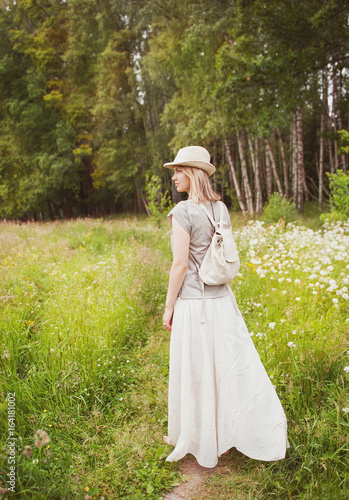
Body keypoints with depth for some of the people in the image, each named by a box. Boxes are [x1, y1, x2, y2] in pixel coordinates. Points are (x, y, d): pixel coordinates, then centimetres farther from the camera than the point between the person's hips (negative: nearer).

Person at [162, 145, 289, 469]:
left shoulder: (183, 212, -16)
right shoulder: (220, 209, 6)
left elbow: (181, 265, -17)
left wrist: (168, 306, -7)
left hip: (192, 303, -7)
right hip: (221, 300, 7)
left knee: (194, 373, 10)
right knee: (234, 366, 14)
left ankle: (194, 439, 30)